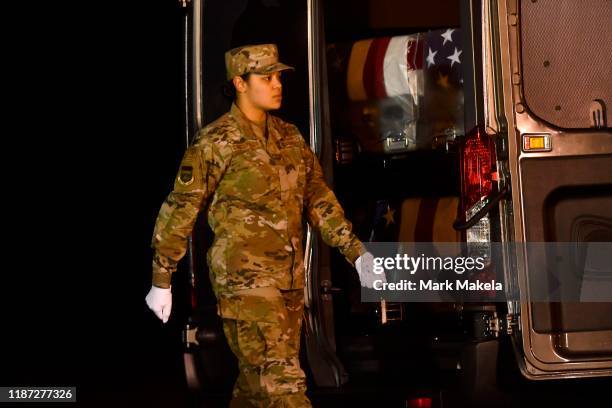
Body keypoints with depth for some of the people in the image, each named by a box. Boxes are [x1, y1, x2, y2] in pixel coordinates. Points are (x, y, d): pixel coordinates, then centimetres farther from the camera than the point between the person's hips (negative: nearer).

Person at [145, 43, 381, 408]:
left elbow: (319, 199, 11)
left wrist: (357, 252, 2)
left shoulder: (290, 136, 10)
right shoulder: (215, 143, -9)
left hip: (290, 282, 7)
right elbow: (179, 212, -5)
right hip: (245, 282, -6)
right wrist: (162, 281, -2)